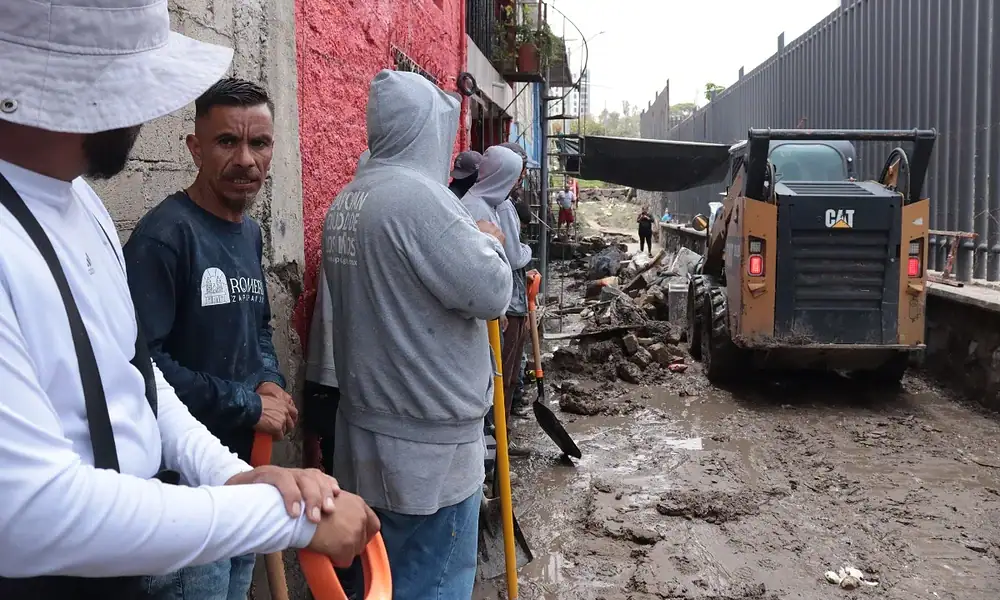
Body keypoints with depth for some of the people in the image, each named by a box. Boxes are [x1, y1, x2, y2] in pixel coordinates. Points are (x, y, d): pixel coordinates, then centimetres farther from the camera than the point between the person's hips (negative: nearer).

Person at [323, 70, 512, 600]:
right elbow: (490, 292, -20)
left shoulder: (347, 200, 9)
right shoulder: (418, 194, -21)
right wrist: (489, 242, -1)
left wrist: (471, 242, 16)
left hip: (370, 423, 9)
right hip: (427, 438, -9)